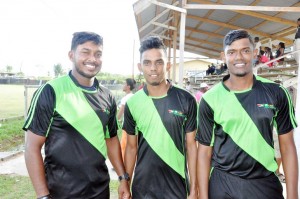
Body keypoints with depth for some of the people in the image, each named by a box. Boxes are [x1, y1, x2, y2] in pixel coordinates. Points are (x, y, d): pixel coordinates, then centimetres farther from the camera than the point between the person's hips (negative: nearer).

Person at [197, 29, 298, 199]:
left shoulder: (276, 93, -4)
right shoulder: (210, 99, -7)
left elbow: (287, 146, 1)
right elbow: (205, 151, -4)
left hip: (266, 183, 1)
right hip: (222, 183, -1)